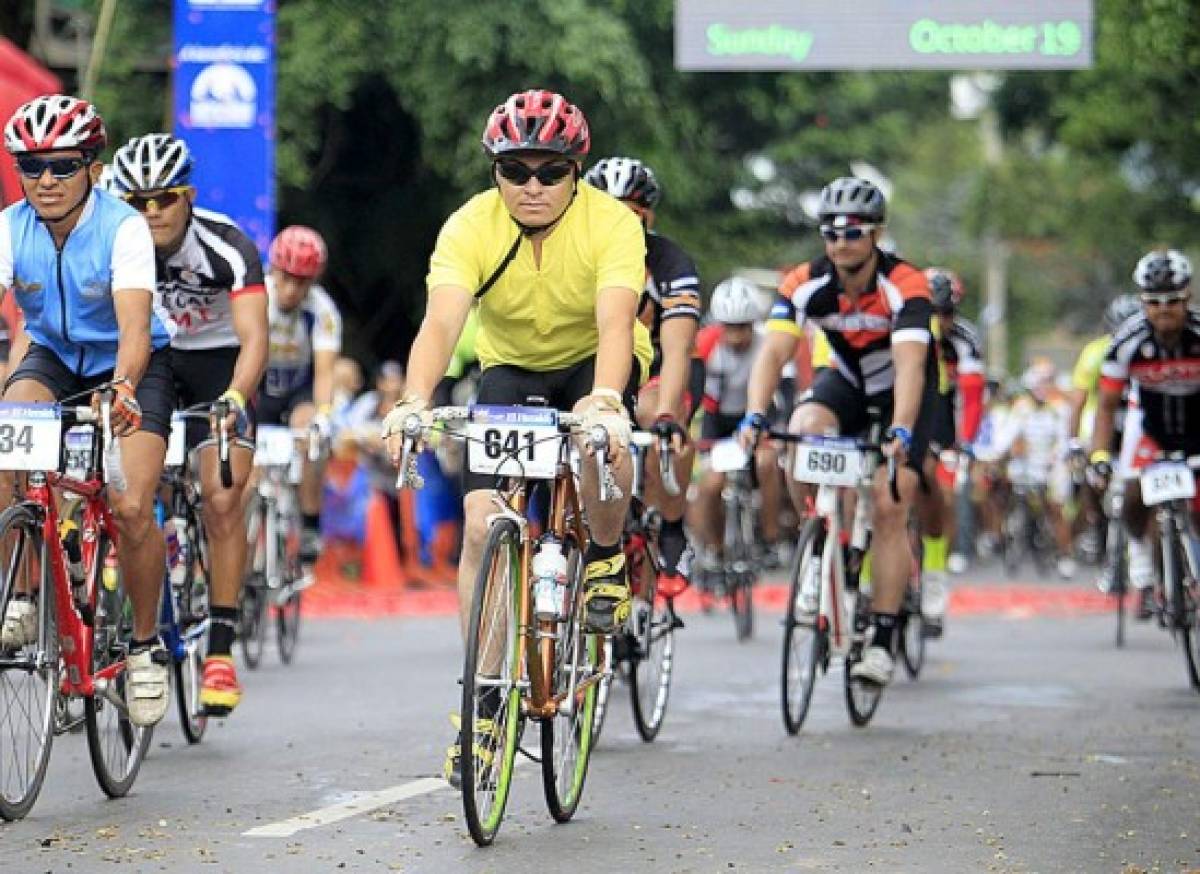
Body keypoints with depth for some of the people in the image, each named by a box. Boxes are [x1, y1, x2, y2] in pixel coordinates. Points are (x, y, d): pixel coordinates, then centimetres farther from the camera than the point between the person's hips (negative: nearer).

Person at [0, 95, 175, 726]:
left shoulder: (123, 227, -26)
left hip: (130, 365, -3)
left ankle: (146, 644, 5)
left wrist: (122, 388, -59)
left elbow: (135, 326, -38)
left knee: (132, 507, -18)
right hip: (54, 358, 3)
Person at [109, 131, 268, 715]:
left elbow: (254, 337, -34)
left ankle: (220, 652, -12)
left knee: (223, 501, -16)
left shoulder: (229, 247, -26)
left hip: (218, 364, -3)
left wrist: (236, 399, -53)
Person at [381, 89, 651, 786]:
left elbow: (615, 322, -41)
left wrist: (604, 402, -60)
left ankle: (605, 559, -7)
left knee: (603, 441, -37)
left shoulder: (612, 224, -26)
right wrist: (415, 401, -54)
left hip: (596, 362, -2)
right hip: (510, 368, 2)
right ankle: (482, 696, -3)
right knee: (482, 527, -14)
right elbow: (442, 321, -36)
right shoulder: (471, 227, -23)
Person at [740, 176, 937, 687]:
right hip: (846, 381, 3)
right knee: (802, 431, -30)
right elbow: (773, 353, -29)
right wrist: (754, 417, -46)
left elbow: (909, 365, -40)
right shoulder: (806, 284, -21)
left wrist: (900, 432, -56)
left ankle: (882, 640, -9)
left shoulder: (904, 285, -30)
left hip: (903, 392, -3)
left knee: (888, 510, -15)